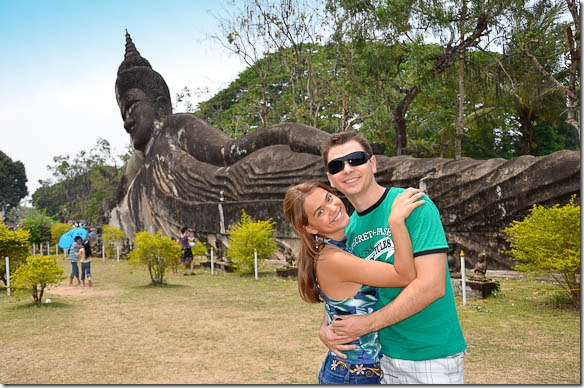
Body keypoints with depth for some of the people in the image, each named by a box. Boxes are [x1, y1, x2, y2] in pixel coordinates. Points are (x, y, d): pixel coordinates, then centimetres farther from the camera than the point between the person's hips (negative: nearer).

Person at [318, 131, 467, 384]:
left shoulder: (413, 205, -16)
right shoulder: (348, 230, 3)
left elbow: (432, 285, -23)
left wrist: (368, 323, -18)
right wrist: (325, 328, -7)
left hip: (433, 355, -6)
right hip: (385, 354, 6)